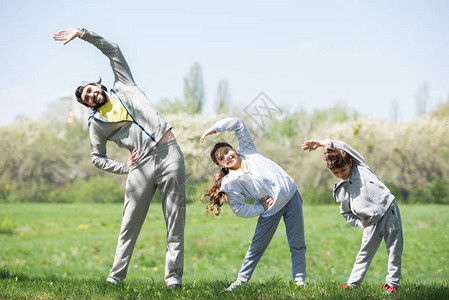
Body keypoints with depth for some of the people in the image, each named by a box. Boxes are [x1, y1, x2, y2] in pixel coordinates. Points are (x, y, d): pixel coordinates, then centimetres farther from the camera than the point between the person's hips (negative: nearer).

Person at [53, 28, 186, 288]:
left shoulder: (123, 86, 14)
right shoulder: (97, 123, 11)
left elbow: (112, 49, 15)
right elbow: (97, 157, 16)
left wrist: (82, 33, 8)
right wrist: (124, 167, 2)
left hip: (169, 154, 1)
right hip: (142, 166, 0)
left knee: (175, 220, -3)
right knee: (130, 224, -2)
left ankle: (174, 277, 0)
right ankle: (116, 277, 5)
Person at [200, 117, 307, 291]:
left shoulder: (246, 150, -2)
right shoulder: (230, 183, -10)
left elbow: (237, 123, -2)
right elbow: (238, 209, -9)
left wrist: (214, 129, -9)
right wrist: (261, 209, -12)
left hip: (291, 194, 2)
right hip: (270, 210, -2)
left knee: (297, 244, 3)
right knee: (257, 247, 1)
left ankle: (299, 280, 12)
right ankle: (241, 280, 14)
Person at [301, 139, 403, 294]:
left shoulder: (360, 167, 2)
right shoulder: (340, 191, 8)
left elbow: (343, 147, -4)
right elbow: (346, 213, 16)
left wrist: (321, 143, -2)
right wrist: (360, 222, -1)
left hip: (388, 210, -3)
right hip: (372, 222, 3)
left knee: (394, 249, 0)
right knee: (365, 251, 3)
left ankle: (392, 282, 8)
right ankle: (353, 283, 10)